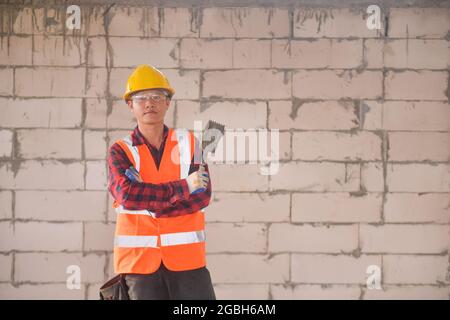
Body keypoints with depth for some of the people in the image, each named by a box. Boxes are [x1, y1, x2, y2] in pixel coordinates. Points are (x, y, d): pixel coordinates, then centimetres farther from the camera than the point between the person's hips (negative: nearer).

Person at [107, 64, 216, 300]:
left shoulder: (188, 143, 8)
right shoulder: (120, 151, 5)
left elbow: (203, 195, -5)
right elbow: (125, 194, -14)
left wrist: (145, 196, -14)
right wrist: (183, 187, -13)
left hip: (186, 256, 1)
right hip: (139, 257, -1)